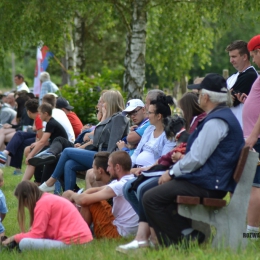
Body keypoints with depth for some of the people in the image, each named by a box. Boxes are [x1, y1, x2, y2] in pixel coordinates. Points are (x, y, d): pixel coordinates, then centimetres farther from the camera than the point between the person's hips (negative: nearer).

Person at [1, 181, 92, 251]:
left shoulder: (42, 203, -9)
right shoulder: (48, 198, 19)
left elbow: (36, 235, -11)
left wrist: (14, 238, 3)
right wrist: (21, 236, 12)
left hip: (72, 243, -10)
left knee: (24, 244, -18)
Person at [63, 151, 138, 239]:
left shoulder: (120, 185, -22)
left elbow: (83, 200, -22)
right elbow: (97, 190, 11)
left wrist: (73, 195, 0)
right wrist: (77, 197, -5)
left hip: (117, 233, -10)